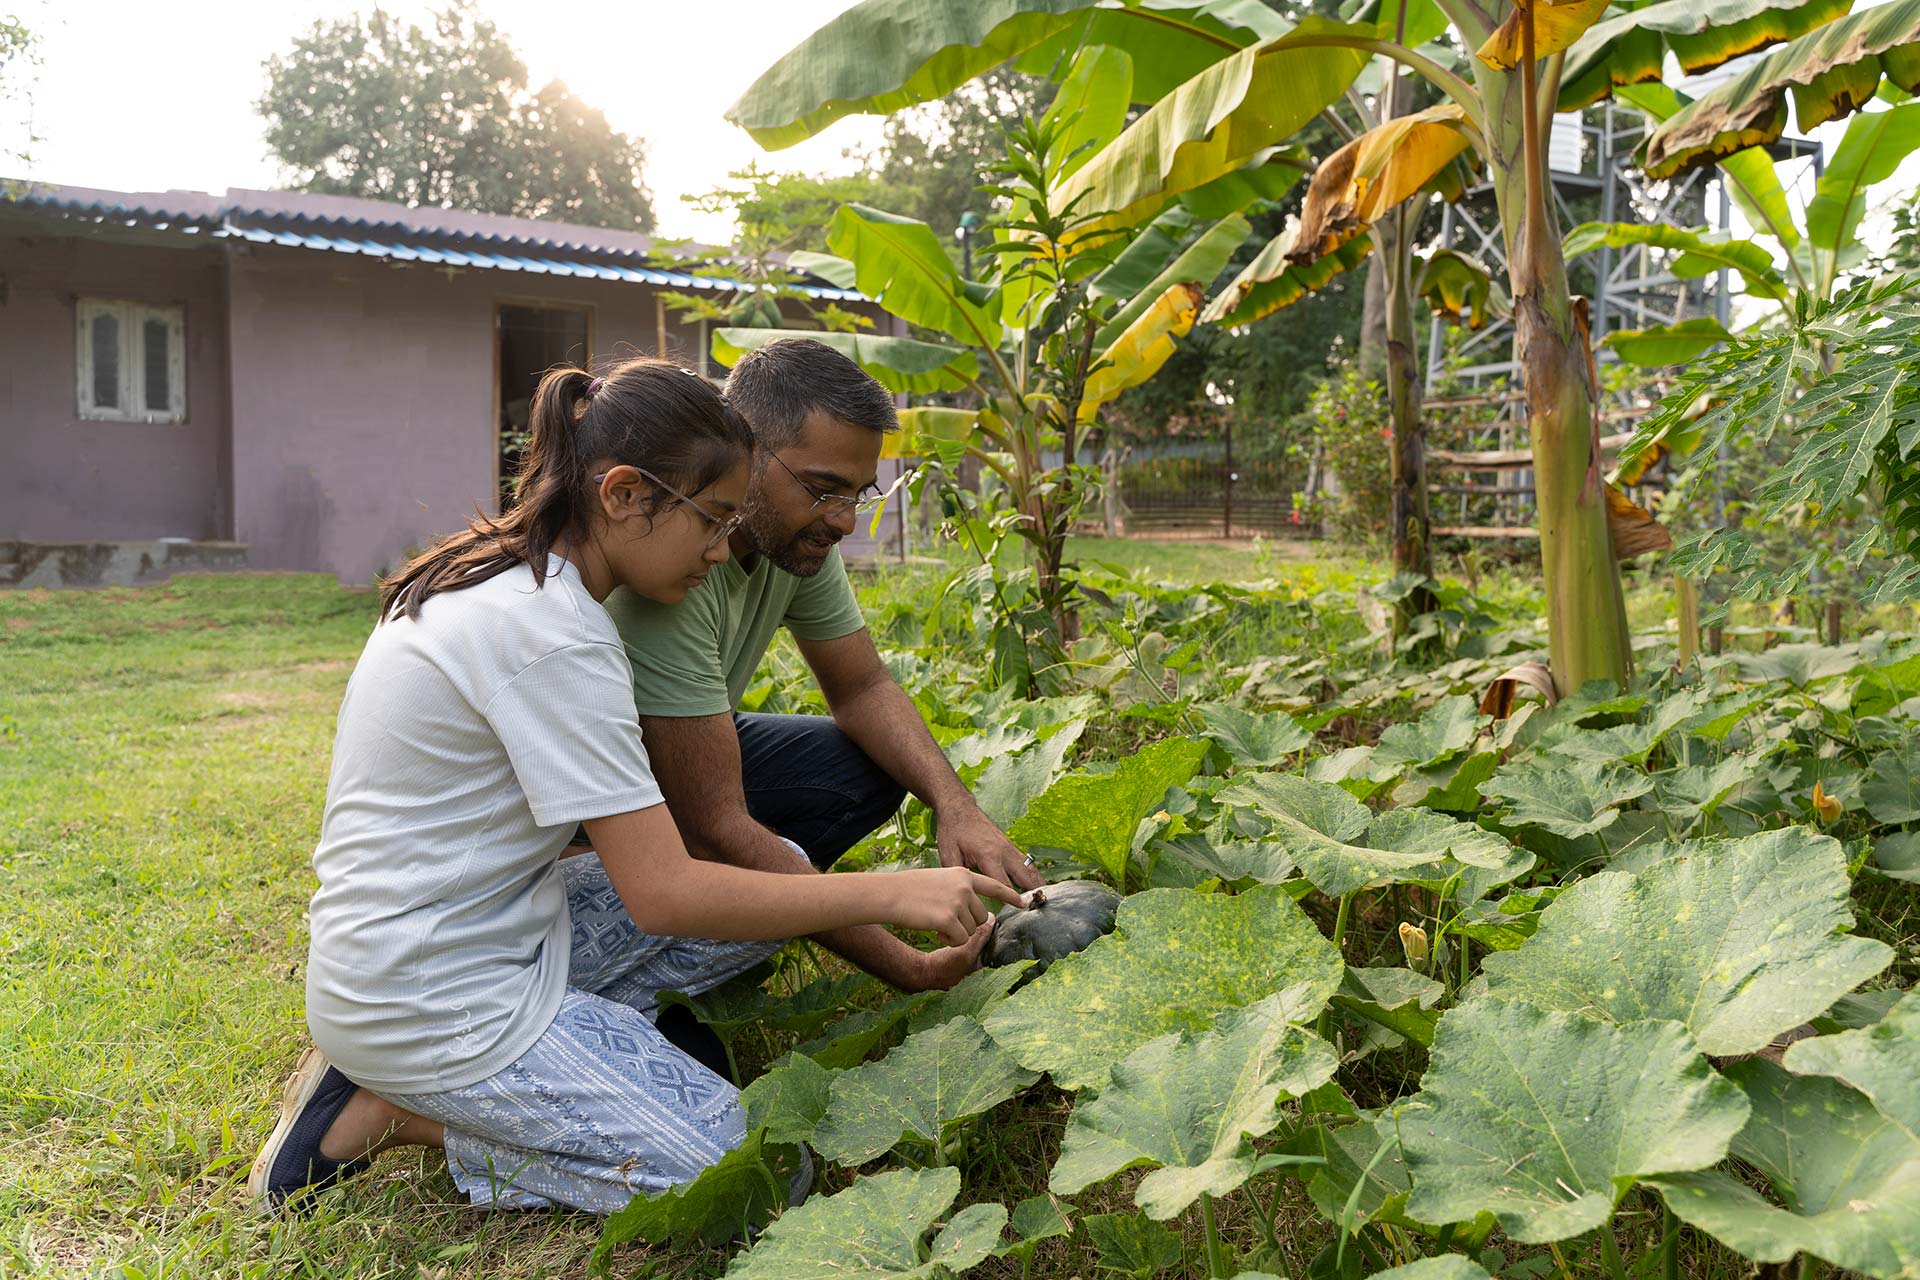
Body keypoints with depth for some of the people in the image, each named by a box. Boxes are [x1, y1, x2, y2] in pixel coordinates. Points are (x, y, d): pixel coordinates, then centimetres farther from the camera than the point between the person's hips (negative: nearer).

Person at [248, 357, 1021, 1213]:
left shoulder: (493, 574, 5)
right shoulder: (551, 632, -24)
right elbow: (662, 894, -24)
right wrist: (889, 895, -19)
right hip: (433, 1003, -9)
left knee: (782, 870, 5)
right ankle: (398, 1112, -1)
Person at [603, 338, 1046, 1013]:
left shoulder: (797, 529, -10)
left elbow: (864, 688, 1)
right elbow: (718, 828, -36)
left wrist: (956, 806, -19)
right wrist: (911, 967, -35)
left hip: (691, 755, 8)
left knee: (873, 766, -11)